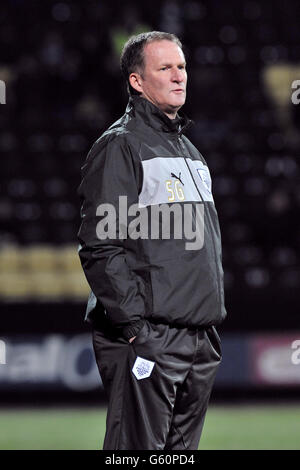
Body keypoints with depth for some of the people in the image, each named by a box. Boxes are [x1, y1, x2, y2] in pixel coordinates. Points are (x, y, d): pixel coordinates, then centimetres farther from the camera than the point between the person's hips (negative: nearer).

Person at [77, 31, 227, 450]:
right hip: (146, 339, -8)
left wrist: (212, 319, 18)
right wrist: (134, 325, -19)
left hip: (200, 341, 8)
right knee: (138, 449, -12)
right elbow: (100, 247, -14)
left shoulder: (191, 152, 21)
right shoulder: (120, 145, -6)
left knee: (181, 449, 9)